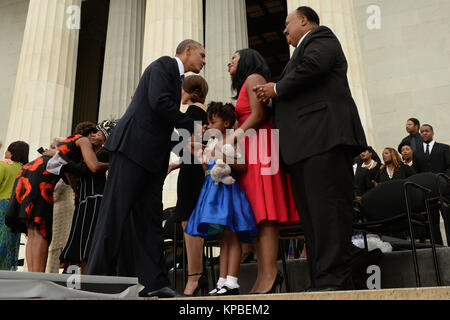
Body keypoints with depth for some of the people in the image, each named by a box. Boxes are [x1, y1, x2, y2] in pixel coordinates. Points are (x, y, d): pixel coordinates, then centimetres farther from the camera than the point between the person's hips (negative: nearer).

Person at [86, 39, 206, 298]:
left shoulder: (177, 78, 26)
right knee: (115, 211, -7)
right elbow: (159, 102, -15)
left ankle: (154, 282, 3)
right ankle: (98, 277, -2)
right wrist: (193, 126, -8)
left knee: (150, 218, 3)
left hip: (154, 156, 9)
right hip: (133, 145, -9)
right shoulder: (164, 65, 2)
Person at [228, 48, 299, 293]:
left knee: (264, 212, -16)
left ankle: (269, 275, -19)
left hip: (261, 146, -9)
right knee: (256, 214, 0)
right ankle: (264, 276, -1)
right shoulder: (244, 85, 31)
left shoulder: (253, 78, 5)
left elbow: (258, 115, -9)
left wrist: (234, 138, -10)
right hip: (250, 153, 9)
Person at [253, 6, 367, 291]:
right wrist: (272, 96, 11)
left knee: (327, 211, -14)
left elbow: (314, 65, -14)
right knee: (312, 214, 4)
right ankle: (321, 282, 6)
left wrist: (277, 89, -3)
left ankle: (335, 281, -12)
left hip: (323, 137, -9)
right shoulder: (302, 51, 34)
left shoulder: (320, 37, 9)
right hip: (305, 146, 10)